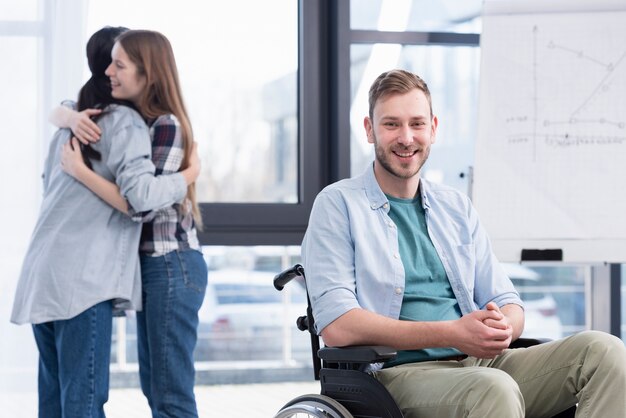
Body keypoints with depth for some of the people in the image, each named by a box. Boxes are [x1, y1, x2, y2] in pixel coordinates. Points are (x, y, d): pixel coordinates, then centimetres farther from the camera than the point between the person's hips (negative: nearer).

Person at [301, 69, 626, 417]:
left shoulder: (457, 207, 21)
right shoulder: (338, 205, 3)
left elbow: (508, 303, 18)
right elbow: (337, 326, -10)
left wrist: (503, 327, -9)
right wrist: (452, 334, -17)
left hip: (482, 362, 6)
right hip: (401, 372, -6)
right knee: (495, 389, -38)